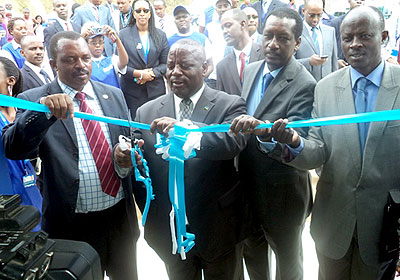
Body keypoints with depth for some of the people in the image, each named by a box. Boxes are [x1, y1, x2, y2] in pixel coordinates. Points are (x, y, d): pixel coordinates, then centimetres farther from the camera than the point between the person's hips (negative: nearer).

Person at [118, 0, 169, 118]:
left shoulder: (160, 35, 11)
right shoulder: (123, 34, 5)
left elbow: (165, 63, 8)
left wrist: (152, 73, -10)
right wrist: (138, 73, -12)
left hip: (156, 89, 2)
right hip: (132, 91, -1)